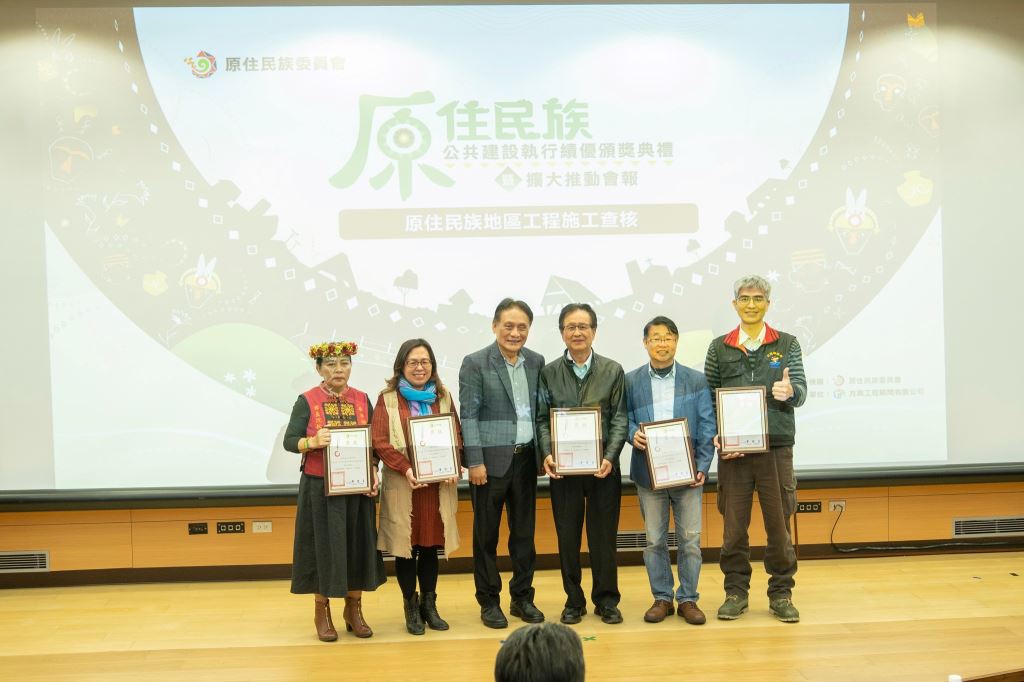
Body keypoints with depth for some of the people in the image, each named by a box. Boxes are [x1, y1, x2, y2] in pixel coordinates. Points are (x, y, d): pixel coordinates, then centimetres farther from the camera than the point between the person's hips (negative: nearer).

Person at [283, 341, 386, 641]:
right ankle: (322, 612, 19)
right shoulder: (307, 400, -4)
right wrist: (313, 442, -28)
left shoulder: (362, 399, 5)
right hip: (320, 487, -3)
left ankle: (354, 608, 22)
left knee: (357, 545, 7)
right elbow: (289, 441, -8)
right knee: (323, 546, 3)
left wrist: (373, 472, -7)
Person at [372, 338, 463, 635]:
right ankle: (411, 608, 18)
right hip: (402, 485, -3)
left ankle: (429, 605, 23)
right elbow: (380, 441, -7)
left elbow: (456, 435, 8)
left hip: (438, 484, 3)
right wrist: (405, 469, -19)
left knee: (431, 544, 10)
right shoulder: (388, 399, -1)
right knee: (405, 546, 3)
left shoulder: (443, 397, 11)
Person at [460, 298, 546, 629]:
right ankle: (489, 602, 20)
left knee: (524, 532, 12)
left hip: (526, 459, 4)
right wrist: (475, 461, -13)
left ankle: (522, 598, 26)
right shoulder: (475, 363, -5)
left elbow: (541, 410, 12)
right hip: (490, 460, -4)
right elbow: (468, 415, -8)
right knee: (487, 534, 7)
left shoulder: (536, 362, 8)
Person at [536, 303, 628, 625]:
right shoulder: (549, 372, 4)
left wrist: (609, 458, -13)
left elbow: (619, 419, -1)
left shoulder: (613, 370, 3)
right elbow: (542, 419, 2)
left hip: (603, 466, 0)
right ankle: (573, 601, 22)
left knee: (603, 535, 7)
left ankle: (606, 600, 22)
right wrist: (547, 455, -13)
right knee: (567, 536, 8)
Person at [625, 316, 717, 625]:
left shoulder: (697, 381, 4)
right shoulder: (631, 381, 5)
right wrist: (633, 434, -16)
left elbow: (707, 426, 1)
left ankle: (688, 599, 19)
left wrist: (703, 467, -6)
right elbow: (625, 419, 7)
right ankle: (662, 598, 21)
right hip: (648, 473, 0)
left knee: (690, 539, 5)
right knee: (654, 540, 7)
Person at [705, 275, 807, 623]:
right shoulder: (719, 348, 7)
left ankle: (781, 593, 20)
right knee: (734, 525, 6)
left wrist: (790, 392, -24)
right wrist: (716, 436, -5)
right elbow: (709, 398, 8)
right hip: (732, 451, 0)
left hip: (776, 447, 0)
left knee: (779, 523, 5)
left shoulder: (787, 344, 6)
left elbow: (800, 391, -1)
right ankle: (736, 591, 19)